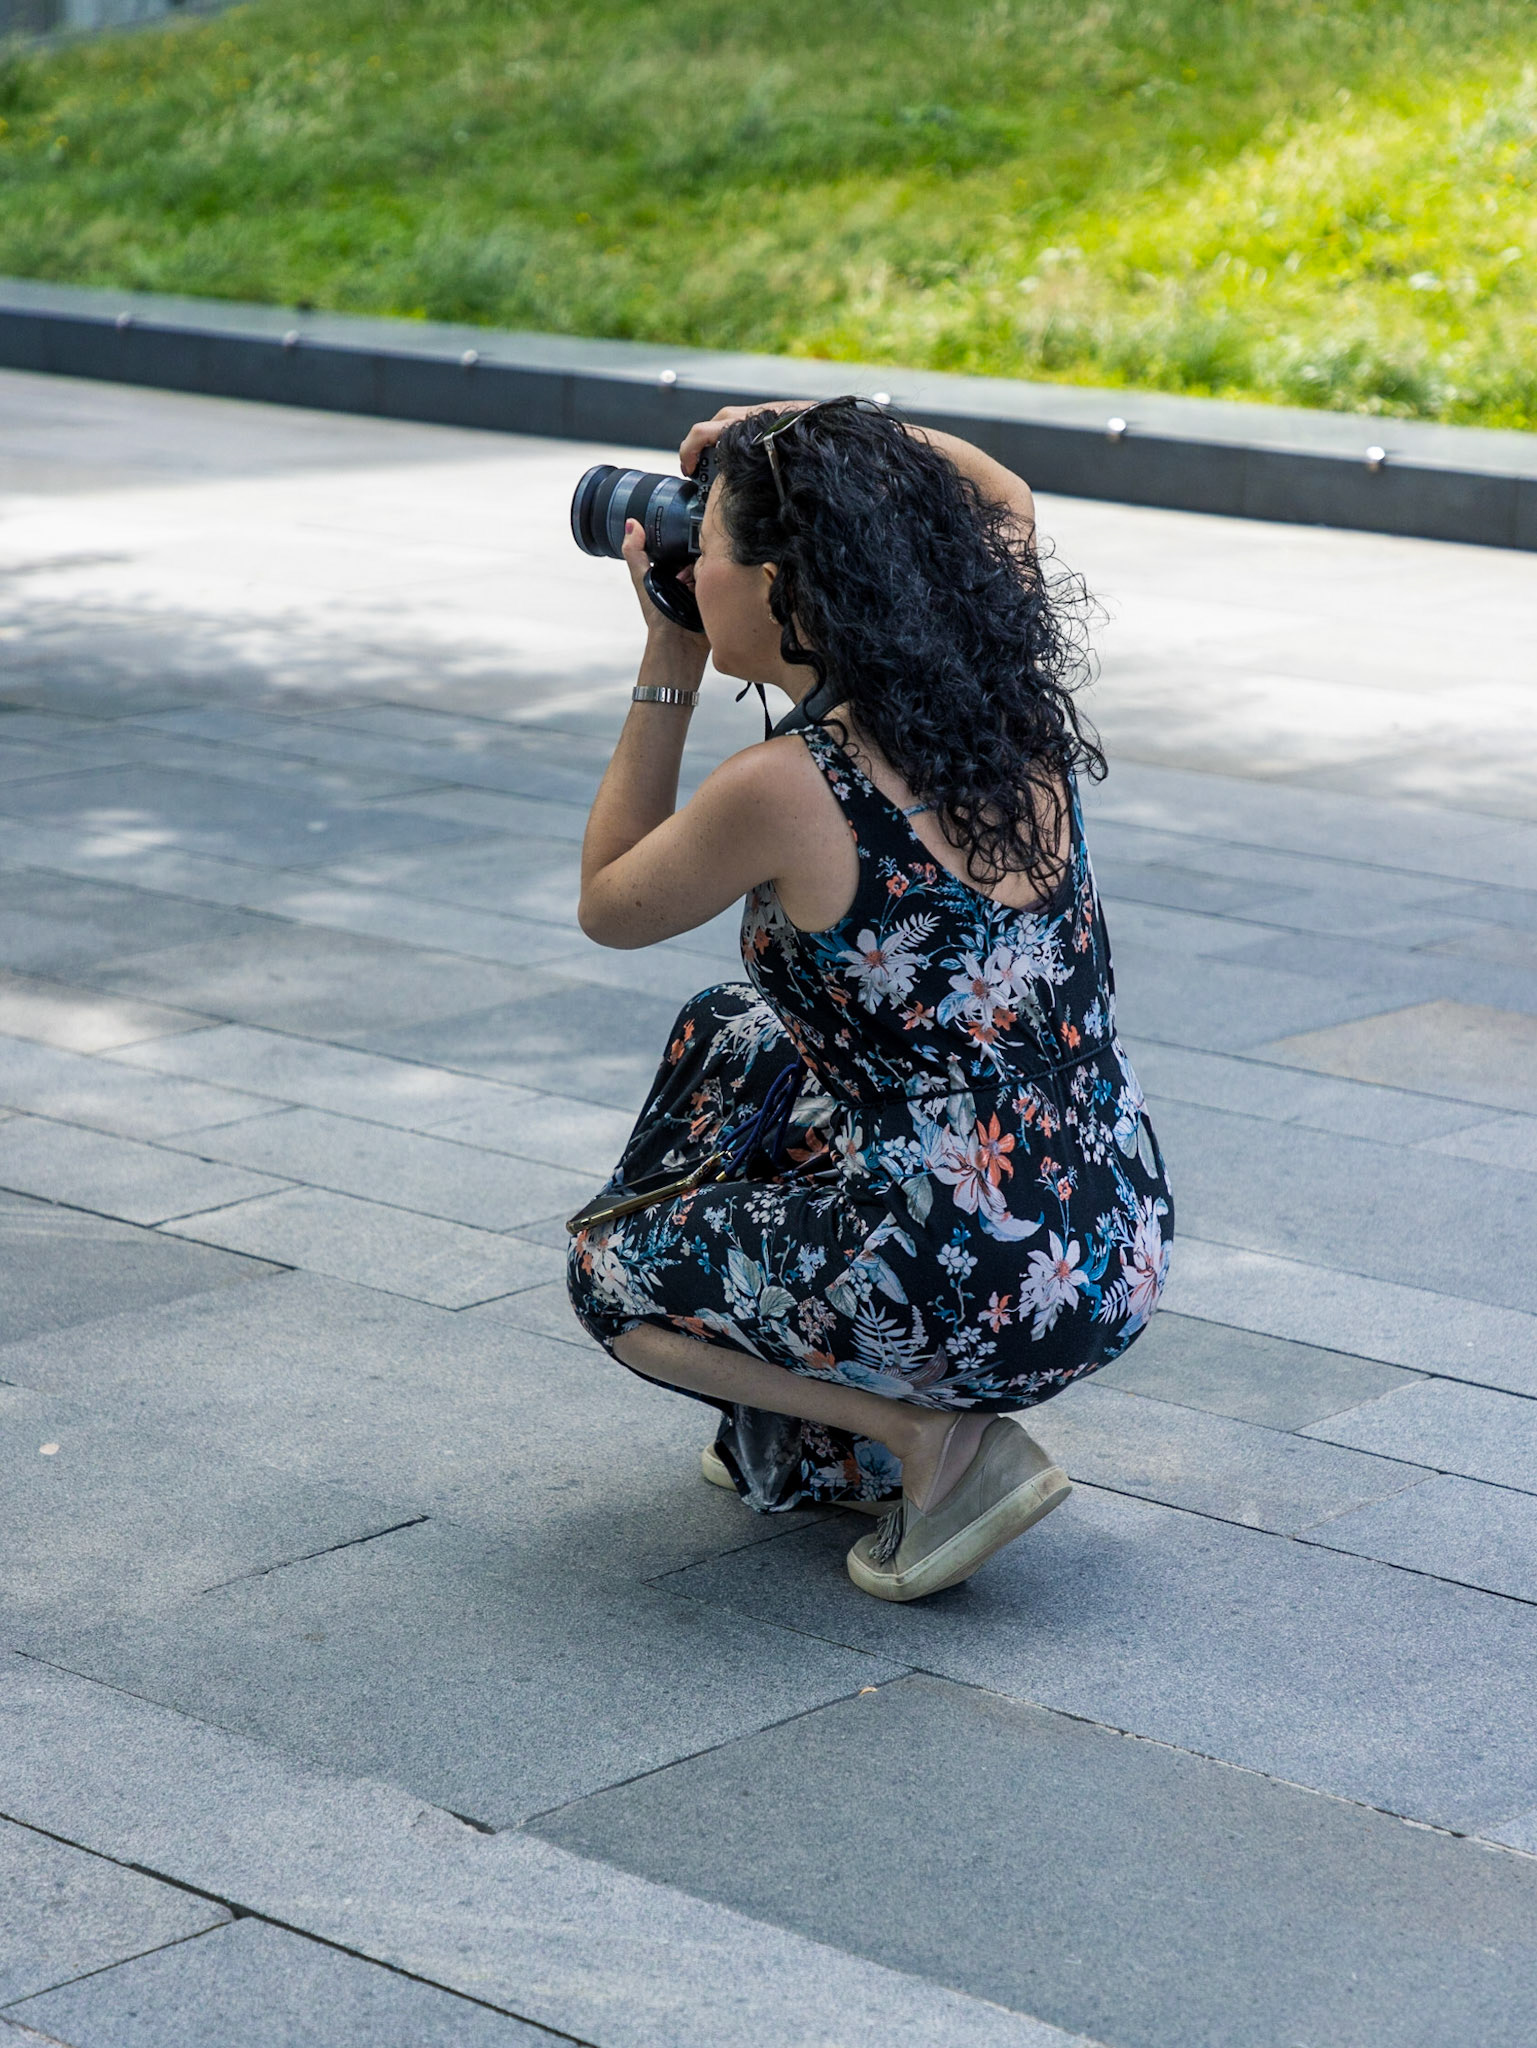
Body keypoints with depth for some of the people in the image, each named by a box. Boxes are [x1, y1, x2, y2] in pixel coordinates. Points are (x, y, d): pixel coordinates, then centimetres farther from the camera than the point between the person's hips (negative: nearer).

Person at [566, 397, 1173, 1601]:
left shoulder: (785, 794, -20)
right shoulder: (1014, 712, -1)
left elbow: (607, 906, 2)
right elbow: (1000, 502, 23)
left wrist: (669, 664, 4)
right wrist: (807, 438, 13)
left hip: (982, 1296, -7)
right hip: (1124, 1252, 7)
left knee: (610, 1270, 18)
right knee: (726, 1043, 25)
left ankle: (939, 1444, 3)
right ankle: (813, 1440, 25)